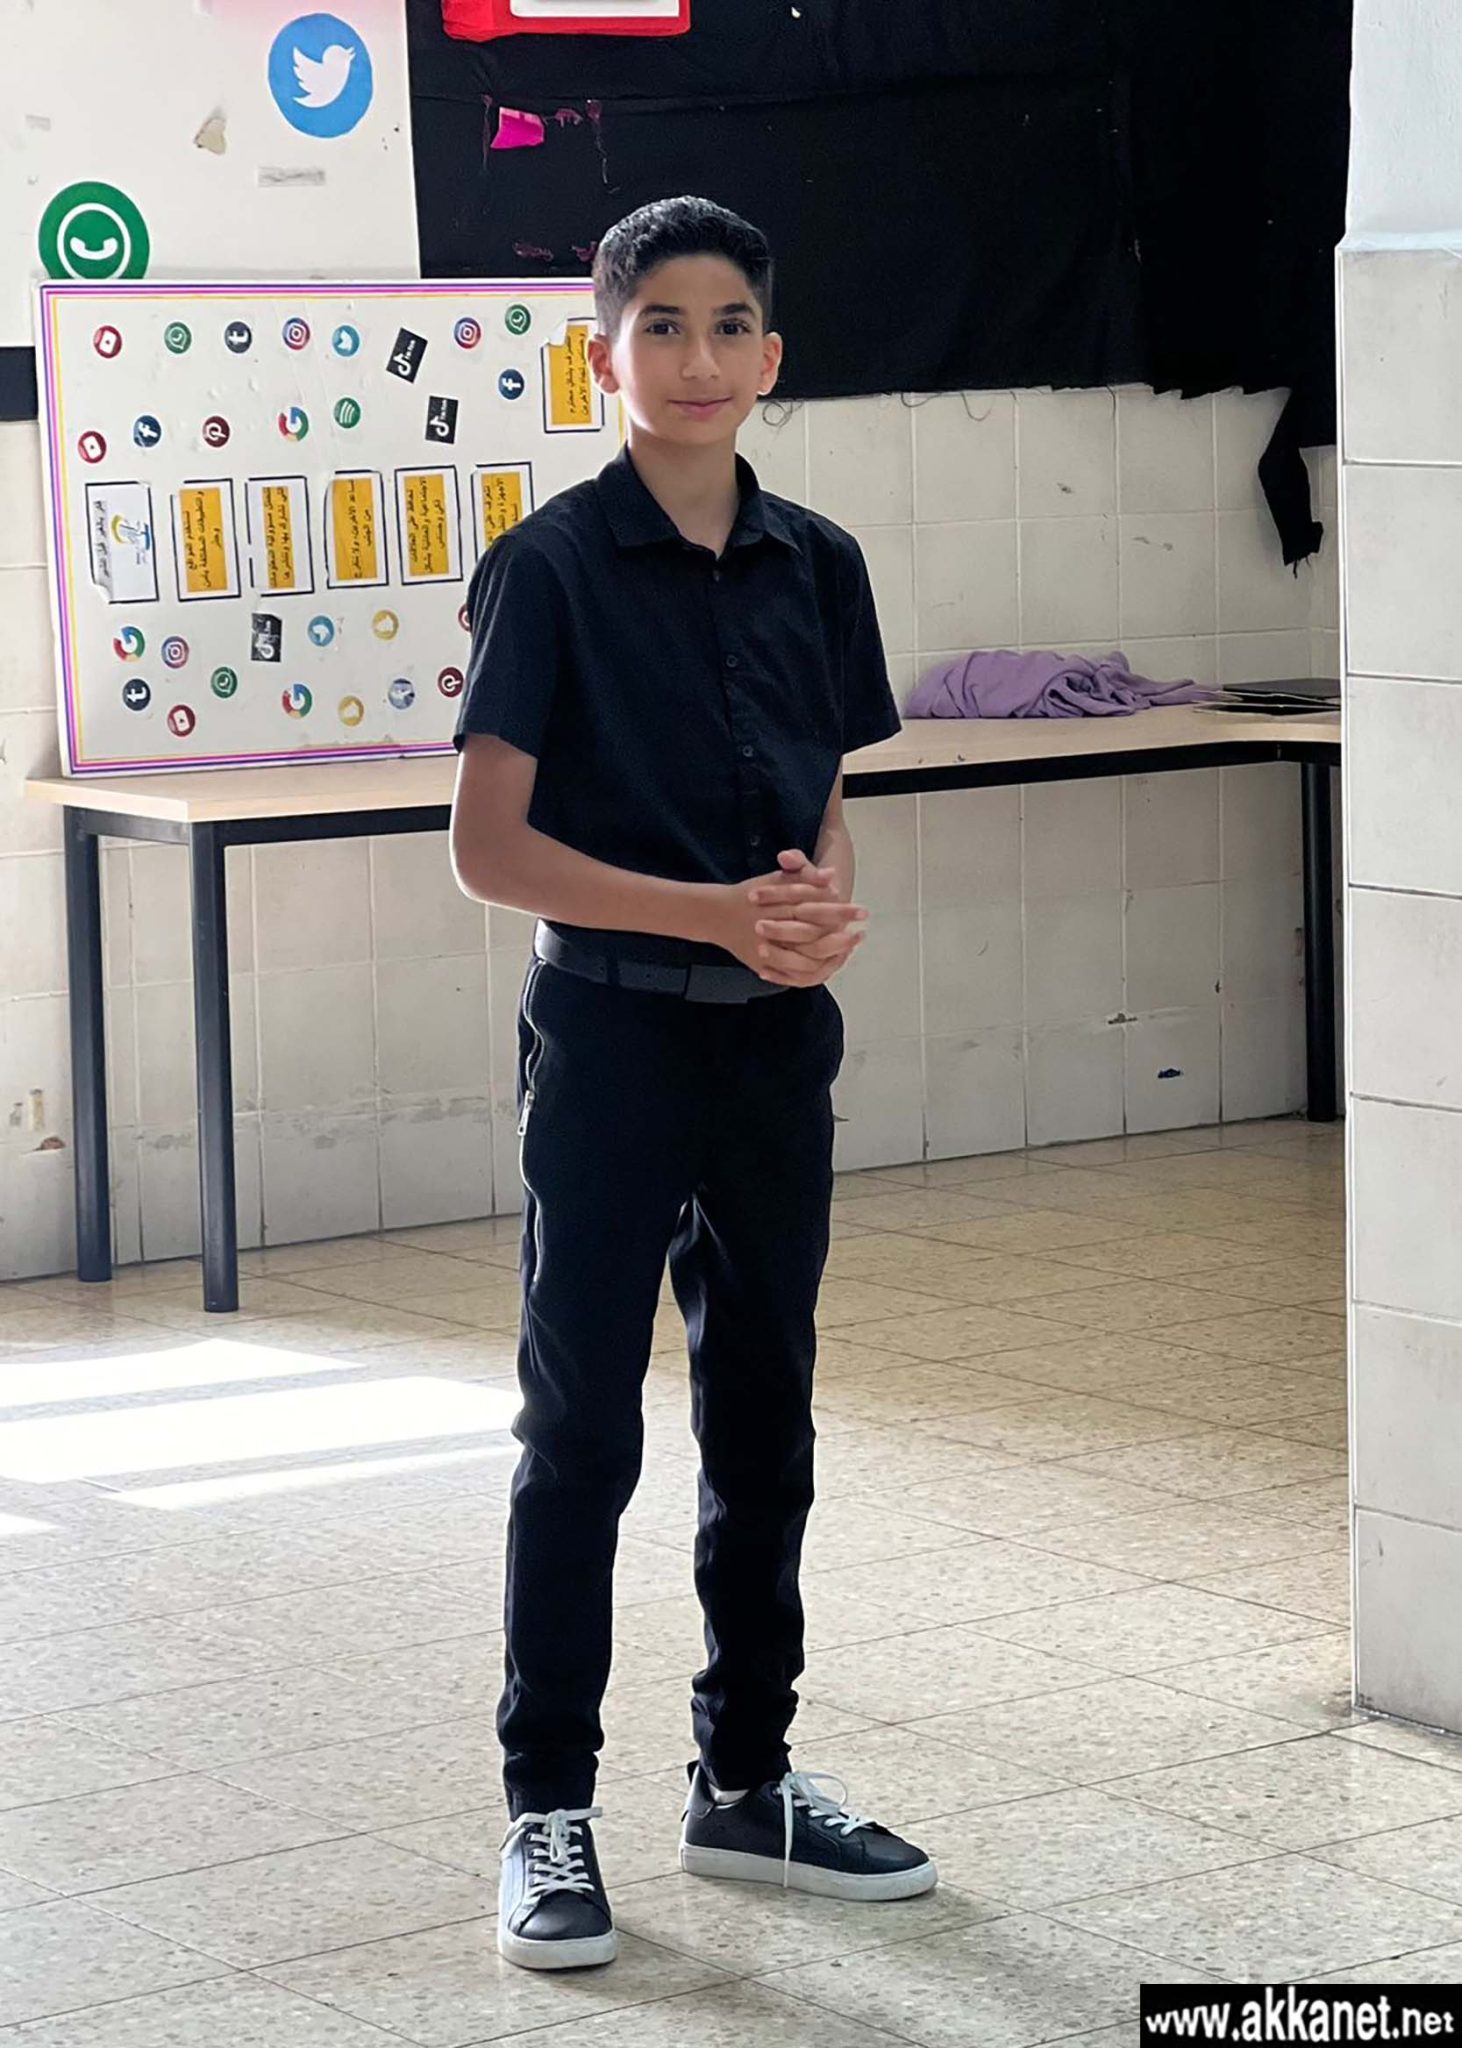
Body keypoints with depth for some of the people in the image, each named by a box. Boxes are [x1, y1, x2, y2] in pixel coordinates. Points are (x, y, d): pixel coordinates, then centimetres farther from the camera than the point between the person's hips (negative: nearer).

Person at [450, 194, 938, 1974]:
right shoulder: (553, 563, -8)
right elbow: (489, 846, -11)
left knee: (766, 1414, 12)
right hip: (611, 1034, -5)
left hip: (776, 1036, 5)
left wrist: (828, 907, -10)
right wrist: (716, 913, -19)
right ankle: (548, 1808, 10)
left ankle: (747, 1780, 25)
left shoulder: (816, 566, 6)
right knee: (582, 1422, 0)